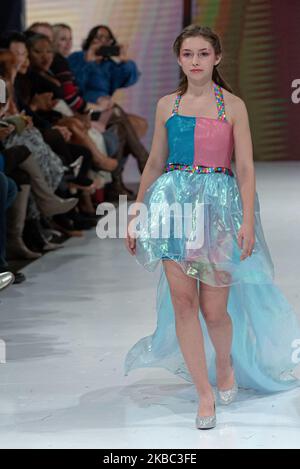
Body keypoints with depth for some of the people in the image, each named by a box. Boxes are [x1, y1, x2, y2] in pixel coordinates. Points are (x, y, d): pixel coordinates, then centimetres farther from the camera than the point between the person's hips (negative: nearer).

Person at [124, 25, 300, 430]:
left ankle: (225, 364, 31)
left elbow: (245, 168, -2)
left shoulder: (233, 106, 1)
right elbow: (155, 164, 14)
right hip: (174, 203, 2)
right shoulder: (167, 105, 9)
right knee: (182, 300, -5)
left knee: (214, 308, -2)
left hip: (219, 203, -2)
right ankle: (205, 393, 5)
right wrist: (135, 215, 13)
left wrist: (248, 221, -11)